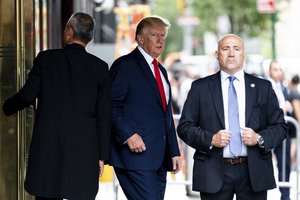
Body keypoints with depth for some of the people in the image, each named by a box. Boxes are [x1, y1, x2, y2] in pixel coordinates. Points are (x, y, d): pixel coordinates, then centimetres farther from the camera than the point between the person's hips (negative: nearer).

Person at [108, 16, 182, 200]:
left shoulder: (161, 71, 22)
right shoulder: (125, 65, -4)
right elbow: (111, 106, -11)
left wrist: (174, 152, 19)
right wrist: (128, 134, -21)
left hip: (160, 158, 8)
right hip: (136, 154, -8)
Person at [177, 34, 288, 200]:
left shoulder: (263, 88, 10)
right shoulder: (201, 87, 7)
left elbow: (280, 126, 10)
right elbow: (185, 127, 4)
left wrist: (260, 139, -9)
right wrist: (210, 139, -12)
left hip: (254, 172, 1)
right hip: (214, 172, -1)